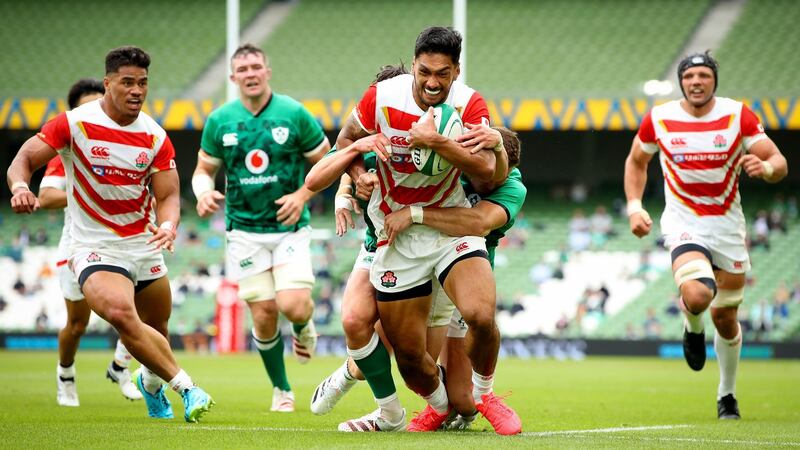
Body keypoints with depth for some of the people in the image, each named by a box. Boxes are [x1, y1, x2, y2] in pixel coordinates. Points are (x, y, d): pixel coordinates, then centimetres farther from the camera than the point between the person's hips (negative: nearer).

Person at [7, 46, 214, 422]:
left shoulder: (155, 137, 0)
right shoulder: (74, 124, -10)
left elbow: (167, 195, -1)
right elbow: (24, 158, -10)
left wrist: (168, 225, -23)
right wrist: (20, 186, -33)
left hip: (143, 244, 4)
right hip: (94, 246, -4)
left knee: (156, 331, 11)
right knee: (121, 314, -30)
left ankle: (150, 381, 46)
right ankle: (186, 387, -23)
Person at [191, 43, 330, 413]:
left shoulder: (294, 114, -4)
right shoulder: (219, 121, 2)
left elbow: (326, 162, 4)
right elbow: (204, 169, 11)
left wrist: (302, 195, -11)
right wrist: (204, 192, -11)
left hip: (289, 228, -2)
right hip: (244, 231, 2)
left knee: (293, 306, -19)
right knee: (264, 317, -2)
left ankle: (303, 328, 19)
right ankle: (281, 390, 19)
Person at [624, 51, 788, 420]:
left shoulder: (738, 115, -7)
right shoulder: (659, 119, -6)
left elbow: (779, 164, -8)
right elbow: (636, 161, 13)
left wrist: (765, 168, -32)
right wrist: (634, 207, -1)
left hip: (728, 224, 1)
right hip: (683, 223, -1)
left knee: (725, 318, 7)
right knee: (697, 295, -29)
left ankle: (727, 394, 30)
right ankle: (692, 329, 9)